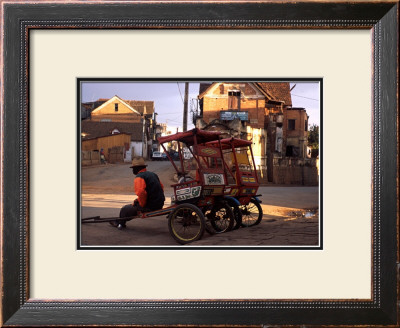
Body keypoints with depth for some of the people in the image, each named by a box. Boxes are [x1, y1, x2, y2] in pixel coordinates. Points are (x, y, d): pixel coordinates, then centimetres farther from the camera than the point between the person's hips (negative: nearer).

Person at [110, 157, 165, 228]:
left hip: (149, 207, -9)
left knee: (124, 210, 8)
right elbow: (161, 187, 23)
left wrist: (142, 204, -13)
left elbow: (141, 193, -30)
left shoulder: (139, 177, -13)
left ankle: (120, 223, 34)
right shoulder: (153, 174, 15)